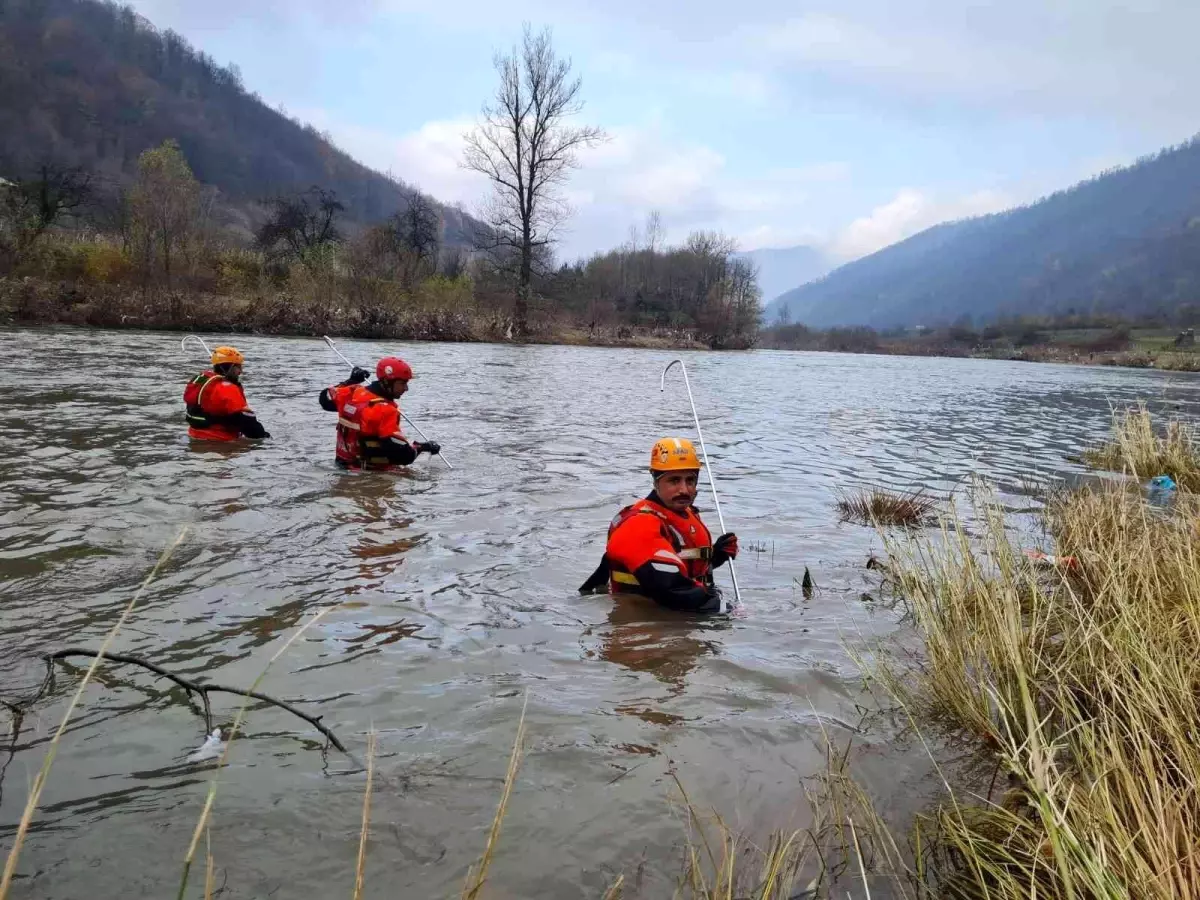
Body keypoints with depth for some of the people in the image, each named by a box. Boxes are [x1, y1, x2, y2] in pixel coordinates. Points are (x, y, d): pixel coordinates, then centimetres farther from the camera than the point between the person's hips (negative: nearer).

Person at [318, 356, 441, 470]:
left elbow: (326, 399, 23)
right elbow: (402, 455, -26)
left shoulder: (352, 393, 0)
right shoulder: (385, 410, -22)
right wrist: (422, 447, -8)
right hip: (372, 472, -8)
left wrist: (351, 381, 28)